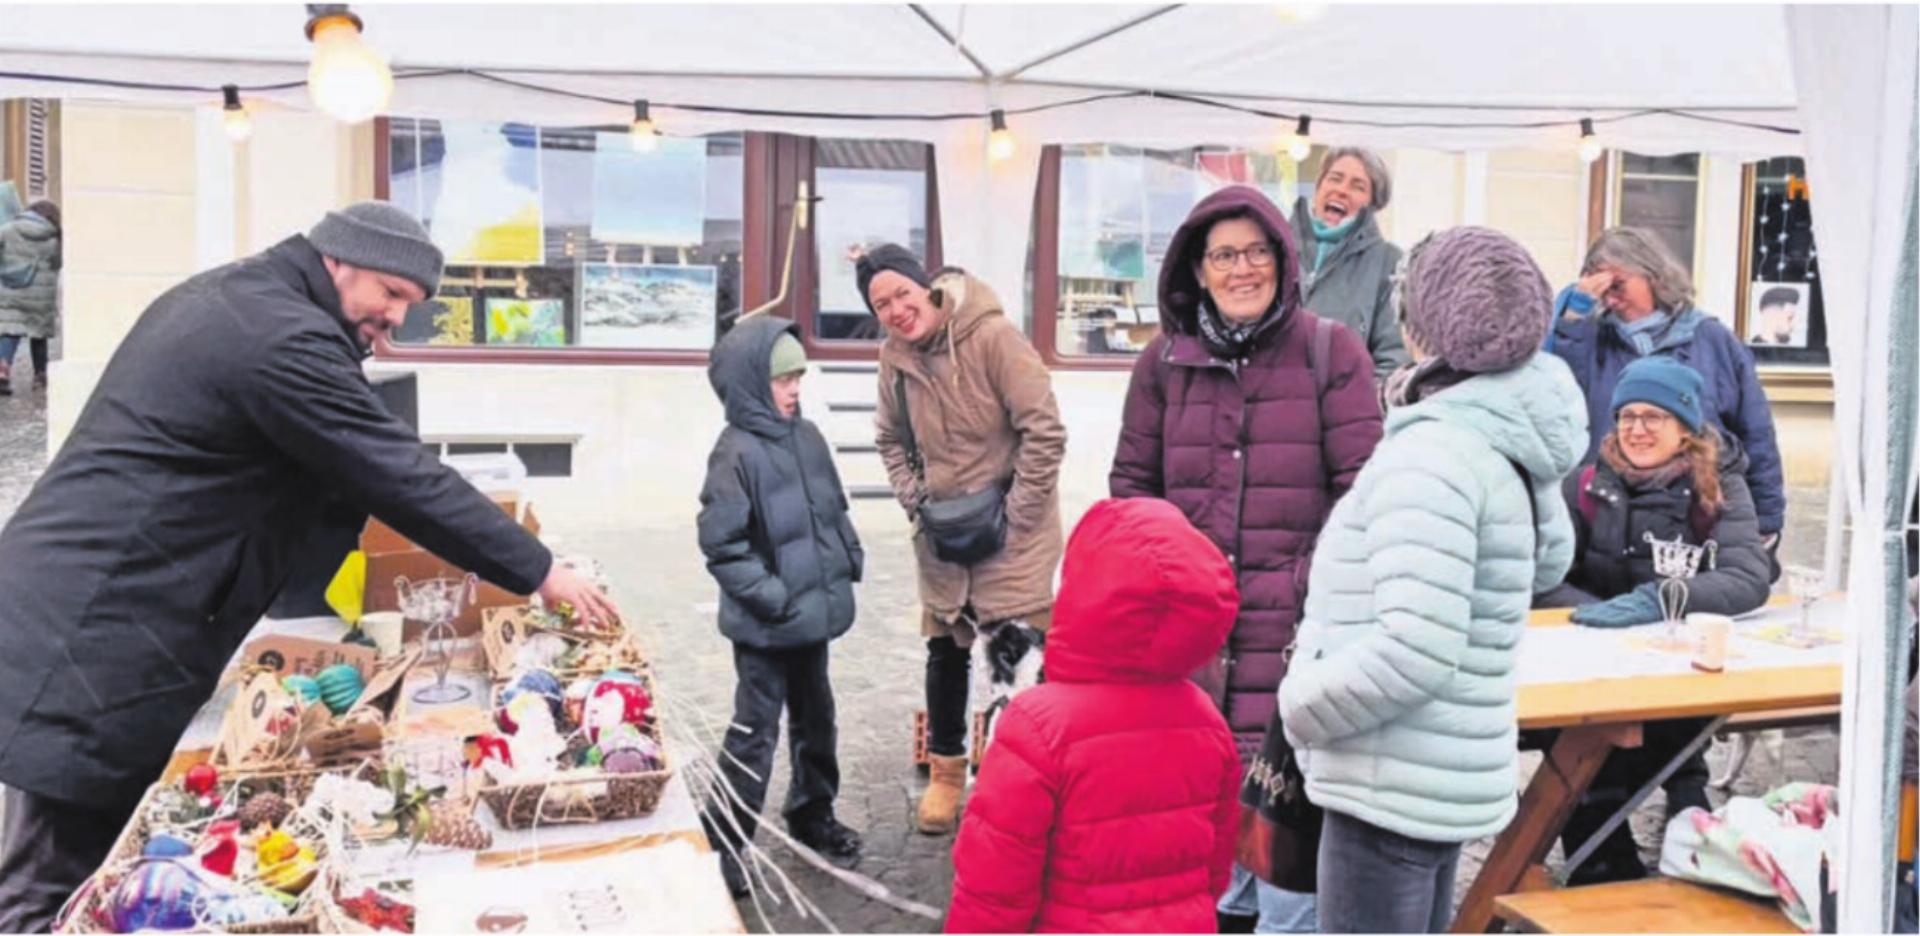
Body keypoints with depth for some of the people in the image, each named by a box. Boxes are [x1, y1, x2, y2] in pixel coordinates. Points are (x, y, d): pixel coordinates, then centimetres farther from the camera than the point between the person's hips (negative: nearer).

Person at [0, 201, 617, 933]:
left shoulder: (229, 296, 15)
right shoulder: (284, 338, -19)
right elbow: (402, 478, -19)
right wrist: (539, 573, -12)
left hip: (81, 611, 10)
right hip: (92, 637, -10)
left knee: (113, 872, 14)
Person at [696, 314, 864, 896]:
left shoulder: (808, 437, 5)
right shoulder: (737, 453, -19)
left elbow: (835, 506, 17)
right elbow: (721, 544, -20)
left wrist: (851, 556, 8)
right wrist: (769, 594, -22)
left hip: (815, 612, 8)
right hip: (766, 625, -8)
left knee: (815, 717, 21)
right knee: (756, 732, -1)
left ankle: (813, 815, 40)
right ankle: (722, 846, 12)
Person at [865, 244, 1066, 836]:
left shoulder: (993, 336, -18)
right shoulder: (895, 358, -2)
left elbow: (1044, 431, -18)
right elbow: (891, 440, 14)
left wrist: (1014, 515, -16)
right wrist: (915, 501, 1)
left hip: (1012, 531, -5)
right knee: (946, 652, 15)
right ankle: (946, 771, 32)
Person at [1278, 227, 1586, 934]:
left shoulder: (1430, 455, -22)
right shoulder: (1509, 444, 6)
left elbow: (1415, 650, -29)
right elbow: (1550, 558, 25)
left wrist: (1299, 705, -13)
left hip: (1393, 789, -10)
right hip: (1447, 778, 10)